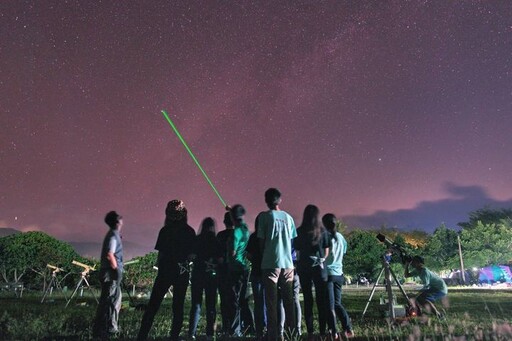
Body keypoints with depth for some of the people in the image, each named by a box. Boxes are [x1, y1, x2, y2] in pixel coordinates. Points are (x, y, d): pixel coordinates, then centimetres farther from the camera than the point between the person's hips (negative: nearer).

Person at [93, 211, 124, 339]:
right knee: (107, 302, -5)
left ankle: (111, 327, 27)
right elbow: (109, 255, -26)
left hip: (112, 274, 10)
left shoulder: (114, 234, 13)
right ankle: (100, 330, 1)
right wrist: (116, 269, -16)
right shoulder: (113, 235, -16)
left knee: (115, 300, 18)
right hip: (111, 274, -10)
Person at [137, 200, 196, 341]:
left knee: (153, 305, 8)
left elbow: (161, 253, -8)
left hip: (165, 270, -1)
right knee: (178, 307, 11)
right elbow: (192, 255, -3)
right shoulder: (190, 232, -2)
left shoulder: (165, 231, -6)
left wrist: (159, 264, 9)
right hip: (182, 272, 1)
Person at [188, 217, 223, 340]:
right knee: (211, 305, 7)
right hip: (212, 275, 0)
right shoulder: (216, 241, -1)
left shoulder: (197, 240, -1)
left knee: (196, 304, 5)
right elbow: (221, 259, -2)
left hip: (197, 274, 0)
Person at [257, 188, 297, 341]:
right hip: (288, 263, 4)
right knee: (288, 301, 11)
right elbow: (293, 242, 12)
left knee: (271, 302, 1)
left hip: (271, 263, -3)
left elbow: (261, 241, 0)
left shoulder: (264, 216, 0)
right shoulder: (288, 217, 11)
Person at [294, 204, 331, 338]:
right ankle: (323, 331, 5)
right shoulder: (322, 231, -1)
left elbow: (297, 252, 1)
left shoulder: (299, 231, -2)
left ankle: (310, 331, 6)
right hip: (319, 267, 0)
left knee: (307, 300, 6)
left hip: (304, 268, 0)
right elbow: (326, 252, 4)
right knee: (321, 300, 6)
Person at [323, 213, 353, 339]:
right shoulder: (340, 237, 7)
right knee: (337, 303, 16)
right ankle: (348, 329, 6)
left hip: (327, 273, -5)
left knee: (330, 305, 3)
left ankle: (334, 333, 3)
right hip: (339, 273, 5)